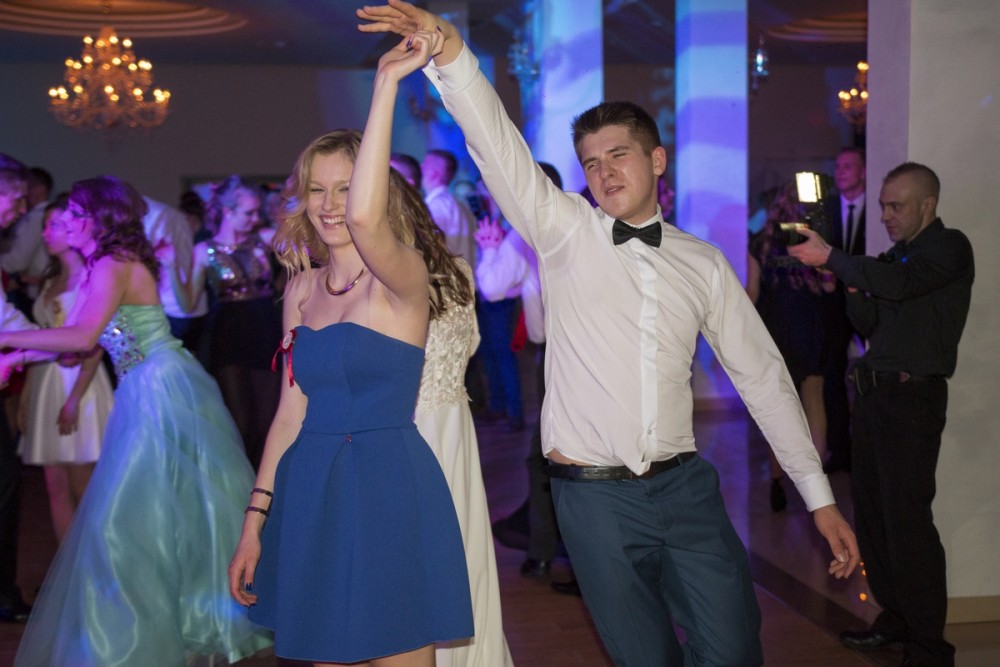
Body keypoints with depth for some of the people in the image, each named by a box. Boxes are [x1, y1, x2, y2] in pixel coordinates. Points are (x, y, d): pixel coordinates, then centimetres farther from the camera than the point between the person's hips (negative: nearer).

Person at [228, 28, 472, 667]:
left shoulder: (404, 276, -10)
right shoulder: (302, 287, 9)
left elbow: (364, 216, -34)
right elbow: (292, 410, 11)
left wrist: (387, 85, -29)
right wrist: (255, 519, 9)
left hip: (390, 492, -6)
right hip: (310, 493, 6)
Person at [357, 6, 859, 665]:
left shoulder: (704, 264, 8)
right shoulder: (564, 230, 2)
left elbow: (762, 375, 10)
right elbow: (497, 144, -12)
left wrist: (820, 497, 9)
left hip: (685, 486, 2)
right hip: (594, 491, -2)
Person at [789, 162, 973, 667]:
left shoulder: (949, 248, -6)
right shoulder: (895, 256, 18)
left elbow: (899, 283, -24)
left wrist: (831, 258, -16)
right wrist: (853, 287, -1)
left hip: (912, 397, -8)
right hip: (873, 393, 8)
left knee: (906, 520, -9)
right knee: (871, 512, 10)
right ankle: (895, 619, 23)